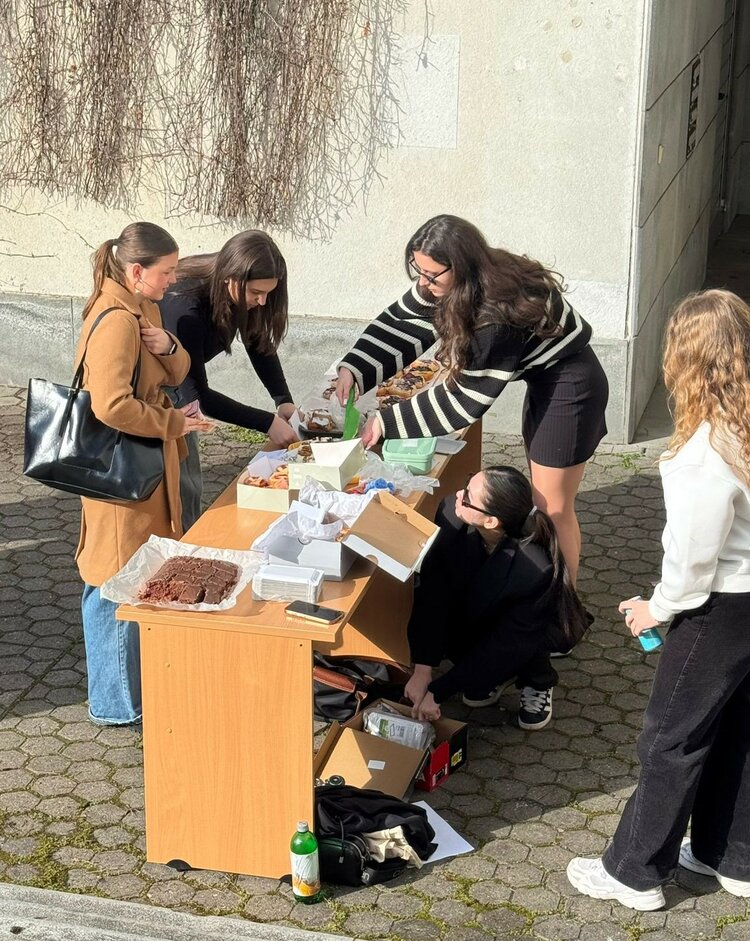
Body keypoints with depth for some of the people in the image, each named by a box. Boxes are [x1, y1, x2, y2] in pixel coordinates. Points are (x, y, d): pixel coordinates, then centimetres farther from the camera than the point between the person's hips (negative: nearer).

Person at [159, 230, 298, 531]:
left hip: (176, 391, 8)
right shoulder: (184, 305, -36)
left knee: (191, 485, 13)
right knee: (179, 491, -9)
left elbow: (260, 345, -1)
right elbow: (196, 394, -32)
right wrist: (267, 423, -30)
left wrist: (285, 401, -16)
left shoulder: (240, 294, -15)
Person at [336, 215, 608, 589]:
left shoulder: (497, 316, -35)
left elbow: (466, 397, -27)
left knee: (553, 508, 1)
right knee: (540, 494, 19)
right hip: (542, 378, 9)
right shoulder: (450, 284, -11)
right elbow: (401, 323, -5)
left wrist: (388, 422, -22)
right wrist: (352, 370, -19)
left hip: (570, 386, -9)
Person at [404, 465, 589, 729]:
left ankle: (538, 681, 2)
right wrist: (422, 671, -33)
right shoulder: (451, 514, -31)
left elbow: (506, 643, -32)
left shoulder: (536, 569, -41)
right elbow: (432, 594, -28)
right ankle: (494, 673, 6)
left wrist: (437, 691, -30)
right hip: (477, 615, 4)